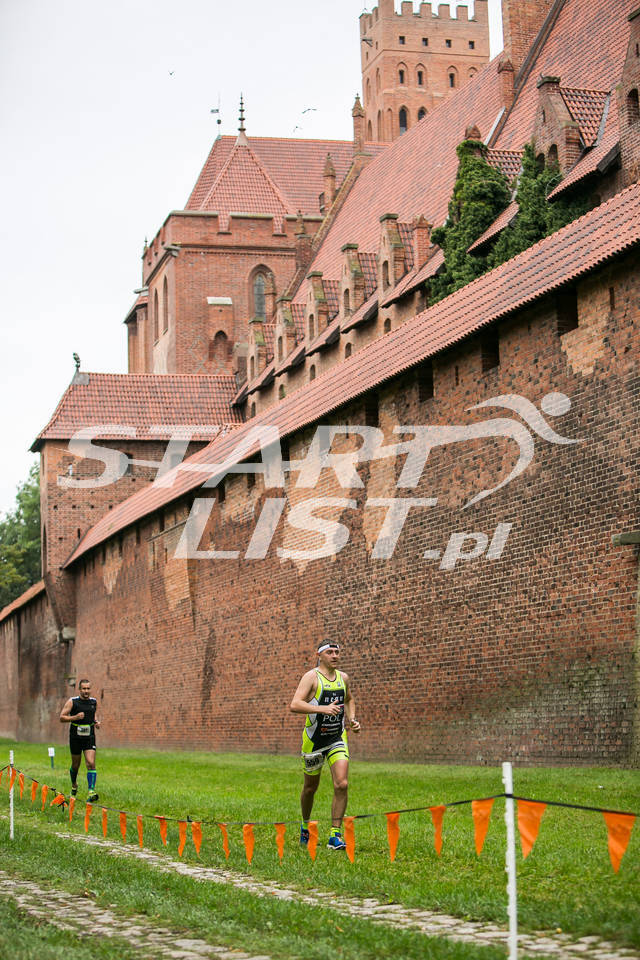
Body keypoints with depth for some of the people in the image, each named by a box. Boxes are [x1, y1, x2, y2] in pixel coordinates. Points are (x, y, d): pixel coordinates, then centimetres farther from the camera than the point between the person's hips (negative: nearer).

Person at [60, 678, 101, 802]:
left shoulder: (94, 702, 4)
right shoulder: (72, 702, -7)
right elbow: (62, 718, -7)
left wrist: (96, 721, 5)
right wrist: (75, 717, -22)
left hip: (89, 738, 1)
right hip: (75, 737, -1)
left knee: (91, 764, -14)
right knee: (75, 765, 13)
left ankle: (91, 792, -21)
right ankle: (74, 785, 42)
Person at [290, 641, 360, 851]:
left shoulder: (343, 677, 8)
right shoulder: (311, 677, -10)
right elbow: (295, 705, -24)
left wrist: (351, 720, 12)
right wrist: (323, 709, -34)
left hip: (337, 739, 3)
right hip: (314, 739, -3)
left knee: (342, 784, -13)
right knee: (310, 787, 11)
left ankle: (335, 836, -8)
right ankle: (305, 826, 37)